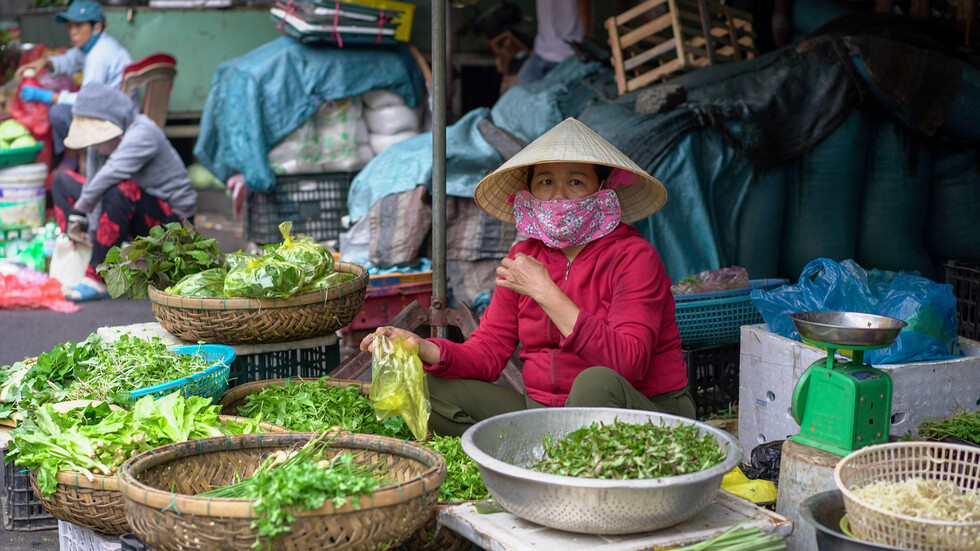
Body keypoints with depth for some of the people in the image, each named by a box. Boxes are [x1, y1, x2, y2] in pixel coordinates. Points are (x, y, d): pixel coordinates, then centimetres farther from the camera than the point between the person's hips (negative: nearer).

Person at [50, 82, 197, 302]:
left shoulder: (143, 132, -24)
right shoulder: (99, 144, 0)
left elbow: (110, 174, -36)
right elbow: (93, 181, -5)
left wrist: (80, 208, -27)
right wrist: (91, 230, -18)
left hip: (171, 216, -9)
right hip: (136, 218, 9)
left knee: (122, 189, -39)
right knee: (62, 180, 8)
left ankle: (97, 279, -31)